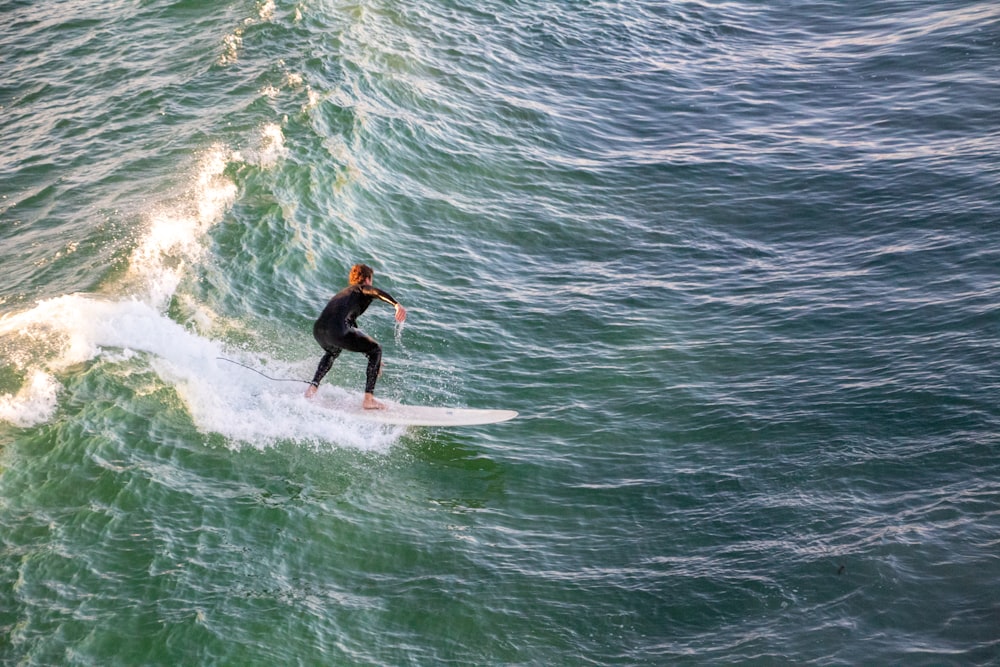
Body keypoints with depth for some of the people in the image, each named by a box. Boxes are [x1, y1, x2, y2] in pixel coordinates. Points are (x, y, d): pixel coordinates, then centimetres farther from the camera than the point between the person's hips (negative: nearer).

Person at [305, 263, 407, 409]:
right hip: (337, 329, -8)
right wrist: (397, 304, -27)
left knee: (333, 352, 42)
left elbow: (353, 329, 44)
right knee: (376, 350, 11)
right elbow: (377, 292, -10)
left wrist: (374, 361, 49)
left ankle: (312, 387, 29)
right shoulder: (363, 288, 17)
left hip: (318, 330, 8)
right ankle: (369, 399, 4)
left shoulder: (344, 292, 39)